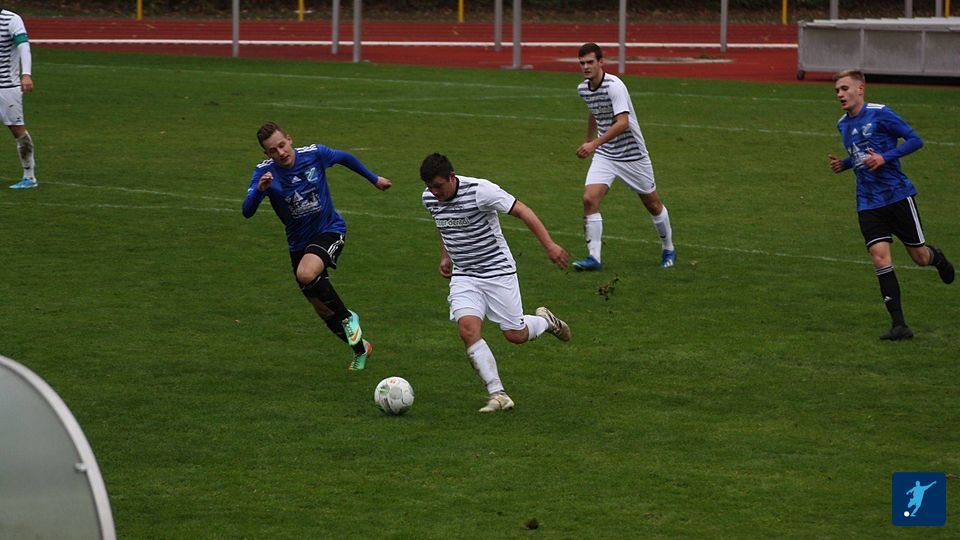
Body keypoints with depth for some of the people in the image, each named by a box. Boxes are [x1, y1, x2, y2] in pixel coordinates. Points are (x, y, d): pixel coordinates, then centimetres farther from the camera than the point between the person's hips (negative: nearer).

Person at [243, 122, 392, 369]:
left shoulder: (314, 154, -16)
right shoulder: (264, 172, -15)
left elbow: (345, 158, 5)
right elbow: (247, 212, -24)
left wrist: (374, 179, 18)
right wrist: (260, 189, -44)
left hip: (330, 230, -4)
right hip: (299, 242, 4)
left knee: (306, 274, -34)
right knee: (322, 309, 12)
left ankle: (348, 318, -11)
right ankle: (360, 349, 35)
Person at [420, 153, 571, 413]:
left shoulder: (480, 191, -22)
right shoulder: (429, 198, -3)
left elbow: (522, 211, -18)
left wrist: (550, 245, -24)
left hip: (498, 271, -4)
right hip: (463, 276, 4)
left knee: (515, 335, -1)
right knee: (468, 328, -20)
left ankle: (545, 320, 35)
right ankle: (497, 394, -17)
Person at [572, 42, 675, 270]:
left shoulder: (614, 86, -23)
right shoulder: (583, 89, 1)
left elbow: (623, 122, -32)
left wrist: (594, 143, -37)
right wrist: (589, 140, 32)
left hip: (632, 155, -5)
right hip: (604, 155, 5)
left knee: (652, 203, 10)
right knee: (589, 199, -15)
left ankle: (668, 249, 32)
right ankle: (594, 258, -13)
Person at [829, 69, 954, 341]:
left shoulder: (880, 114, -10)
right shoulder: (843, 124, 10)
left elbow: (915, 140, -10)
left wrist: (885, 157, -21)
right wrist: (843, 164, 6)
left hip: (897, 194, -4)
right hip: (868, 203, 4)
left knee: (919, 256, 4)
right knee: (880, 257, -12)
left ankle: (937, 257, 44)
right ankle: (899, 325, -12)